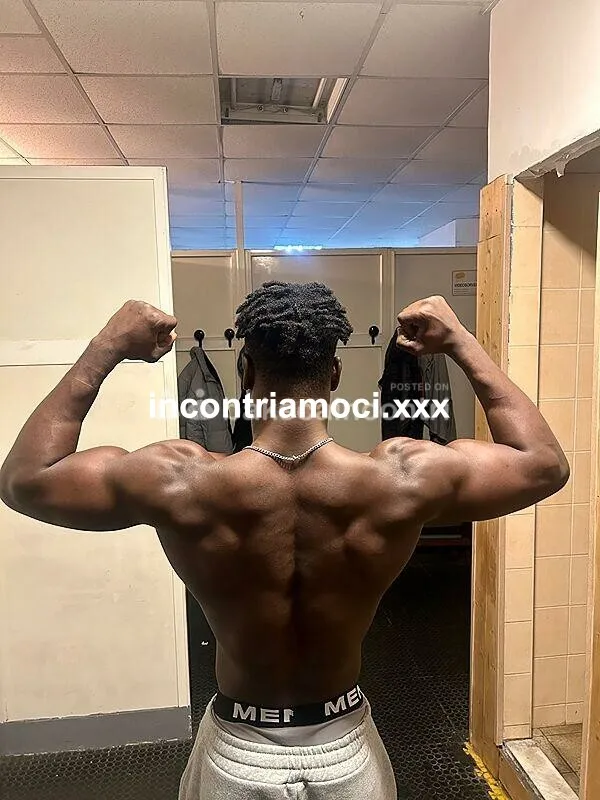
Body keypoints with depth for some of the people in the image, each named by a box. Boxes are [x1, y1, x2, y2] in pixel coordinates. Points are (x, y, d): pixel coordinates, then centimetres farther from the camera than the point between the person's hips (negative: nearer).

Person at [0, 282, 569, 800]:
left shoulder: (182, 485, -27)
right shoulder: (402, 482, -25)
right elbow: (547, 464, -8)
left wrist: (105, 348, -11)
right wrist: (461, 344, -8)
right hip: (346, 753, 1)